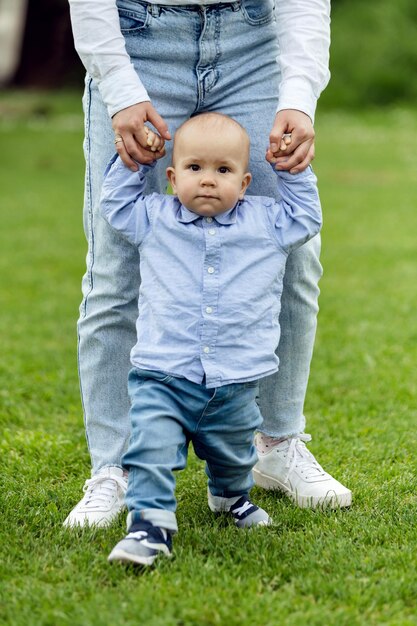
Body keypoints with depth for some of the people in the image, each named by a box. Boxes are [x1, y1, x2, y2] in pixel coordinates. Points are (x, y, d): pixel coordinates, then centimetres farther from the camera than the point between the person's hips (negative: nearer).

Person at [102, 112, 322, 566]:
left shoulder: (266, 222, 5)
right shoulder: (154, 219, 5)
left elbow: (307, 218, 18)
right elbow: (115, 202, 17)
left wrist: (293, 172, 11)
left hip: (235, 384, 2)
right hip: (162, 378, -2)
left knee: (233, 455, 20)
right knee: (150, 449, -20)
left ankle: (230, 495, 49)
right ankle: (150, 522, -16)